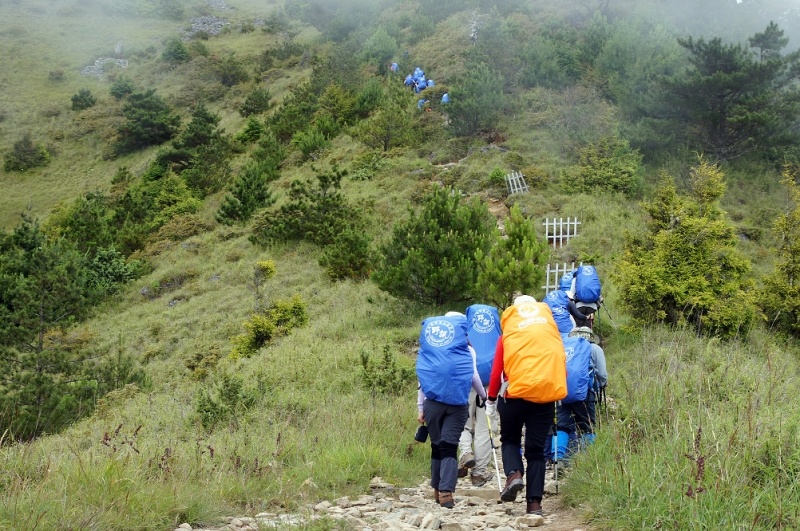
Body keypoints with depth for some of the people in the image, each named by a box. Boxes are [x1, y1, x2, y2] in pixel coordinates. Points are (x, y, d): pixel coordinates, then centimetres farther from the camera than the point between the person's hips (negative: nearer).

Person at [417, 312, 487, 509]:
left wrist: (420, 408, 16)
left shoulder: (427, 351, 15)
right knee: (449, 447, -6)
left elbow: (422, 379, 14)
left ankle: (437, 489, 18)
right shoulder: (467, 350, 8)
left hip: (432, 401, 2)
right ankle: (446, 491, -19)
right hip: (457, 402, -2)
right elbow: (473, 376, 6)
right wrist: (484, 395, 24)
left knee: (436, 446, 14)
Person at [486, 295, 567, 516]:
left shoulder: (508, 334, 9)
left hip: (518, 392, -1)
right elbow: (562, 363, 14)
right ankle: (534, 502, 1)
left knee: (510, 439, 19)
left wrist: (491, 399, 19)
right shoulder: (550, 327, 15)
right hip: (547, 393, 2)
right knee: (536, 449, 9)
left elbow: (496, 372, 7)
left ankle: (514, 474, -8)